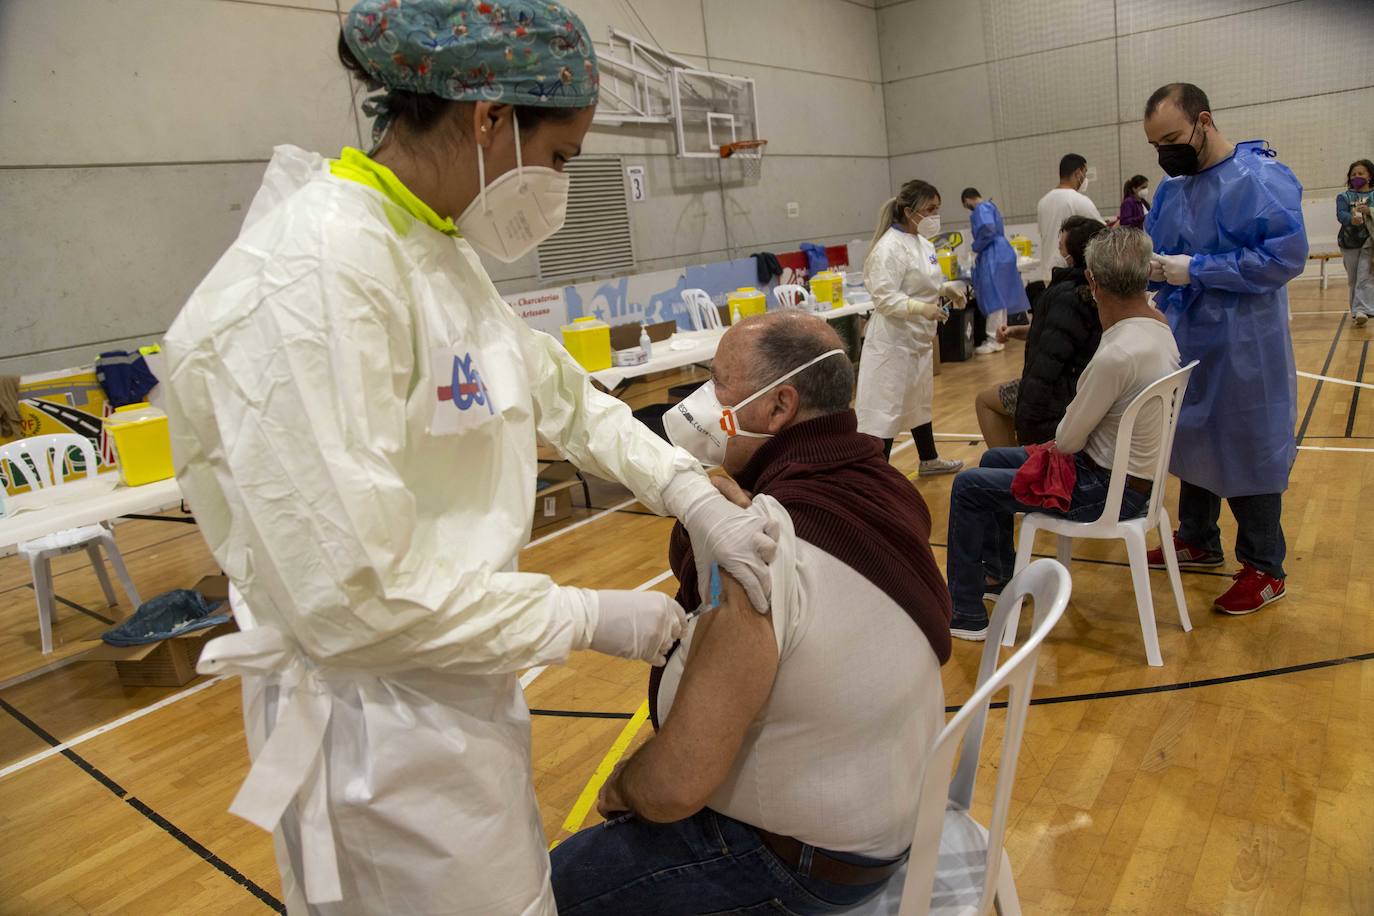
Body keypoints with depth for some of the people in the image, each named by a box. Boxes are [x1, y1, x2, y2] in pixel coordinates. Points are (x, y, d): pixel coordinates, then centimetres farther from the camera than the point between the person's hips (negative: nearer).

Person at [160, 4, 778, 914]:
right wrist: (590, 617, -19)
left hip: (455, 696, 9)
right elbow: (352, 600, -28)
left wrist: (696, 496, -1)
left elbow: (558, 391, 10)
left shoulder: (439, 250, 3)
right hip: (386, 735, -9)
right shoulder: (312, 278, -27)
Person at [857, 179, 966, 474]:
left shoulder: (922, 242, 9)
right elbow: (884, 298, -27)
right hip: (893, 340, -10)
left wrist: (946, 288, 4)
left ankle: (929, 459, 40)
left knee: (920, 400, 23)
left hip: (918, 337, 10)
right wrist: (922, 308, -35)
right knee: (886, 408, -7)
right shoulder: (890, 247, -21)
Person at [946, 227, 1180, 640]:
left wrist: (1065, 435, 0)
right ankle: (999, 574, 35)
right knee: (994, 459, 21)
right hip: (1130, 470, 10)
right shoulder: (1157, 324, -2)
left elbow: (1066, 440, -18)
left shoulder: (1117, 354, -30)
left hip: (1108, 489, -10)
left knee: (968, 486, -5)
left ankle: (966, 613, 8)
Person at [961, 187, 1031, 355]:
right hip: (1001, 254, 10)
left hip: (993, 257, -10)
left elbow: (987, 230, -25)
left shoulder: (981, 209, -11)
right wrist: (979, 249, 20)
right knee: (999, 297, 12)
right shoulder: (990, 206, 20)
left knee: (993, 297, -9)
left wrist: (976, 247, -11)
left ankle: (994, 340, -7)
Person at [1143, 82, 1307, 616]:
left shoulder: (1262, 178, -15)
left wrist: (1196, 269, -23)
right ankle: (1197, 541, 36)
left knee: (1248, 452, 3)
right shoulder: (1171, 188, 7)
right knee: (1193, 443, 18)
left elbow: (1287, 256, -21)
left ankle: (1264, 570, 19)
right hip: (1186, 345, 7)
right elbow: (1153, 253, 12)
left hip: (1243, 350, -7)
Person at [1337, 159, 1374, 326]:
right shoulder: (1344, 196, 7)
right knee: (1353, 281, 8)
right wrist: (1352, 219, -30)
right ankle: (1356, 311, 17)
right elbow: (1341, 214, -10)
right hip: (1350, 242, 2)